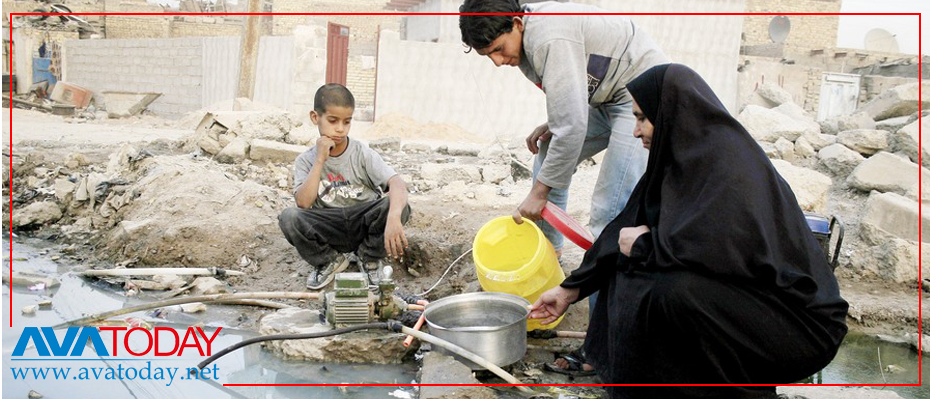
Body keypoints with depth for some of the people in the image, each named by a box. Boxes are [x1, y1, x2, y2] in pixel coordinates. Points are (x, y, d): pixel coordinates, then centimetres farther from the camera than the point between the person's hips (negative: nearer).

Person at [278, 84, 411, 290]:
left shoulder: (363, 154, -7)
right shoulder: (306, 160, -1)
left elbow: (398, 184, -23)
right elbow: (303, 203, -16)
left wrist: (393, 219, -44)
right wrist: (320, 160, -19)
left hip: (364, 223, -1)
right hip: (330, 231, 1)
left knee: (398, 207, -30)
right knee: (288, 217, -27)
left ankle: (370, 256, 0)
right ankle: (330, 260, 2)